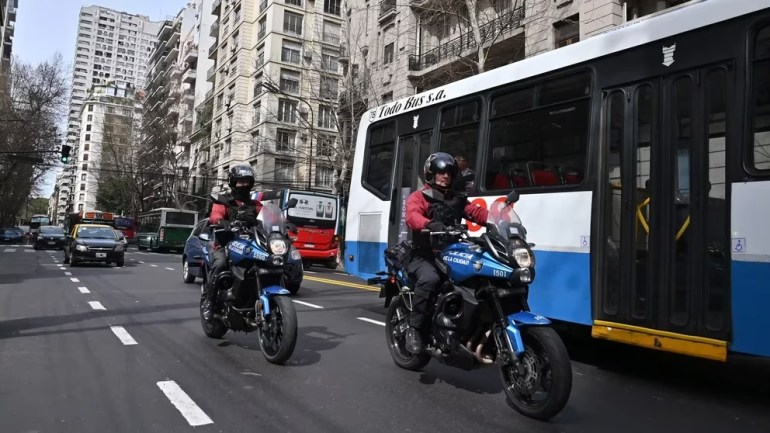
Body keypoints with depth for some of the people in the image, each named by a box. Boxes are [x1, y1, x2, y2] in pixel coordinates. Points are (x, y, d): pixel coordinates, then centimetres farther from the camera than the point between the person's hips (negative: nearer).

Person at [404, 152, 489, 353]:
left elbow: (476, 212, 7)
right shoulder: (418, 197, 4)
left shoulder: (457, 199, 23)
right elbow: (412, 217, -17)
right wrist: (431, 225, -39)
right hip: (424, 256, -5)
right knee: (430, 279, -36)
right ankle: (414, 329, -22)